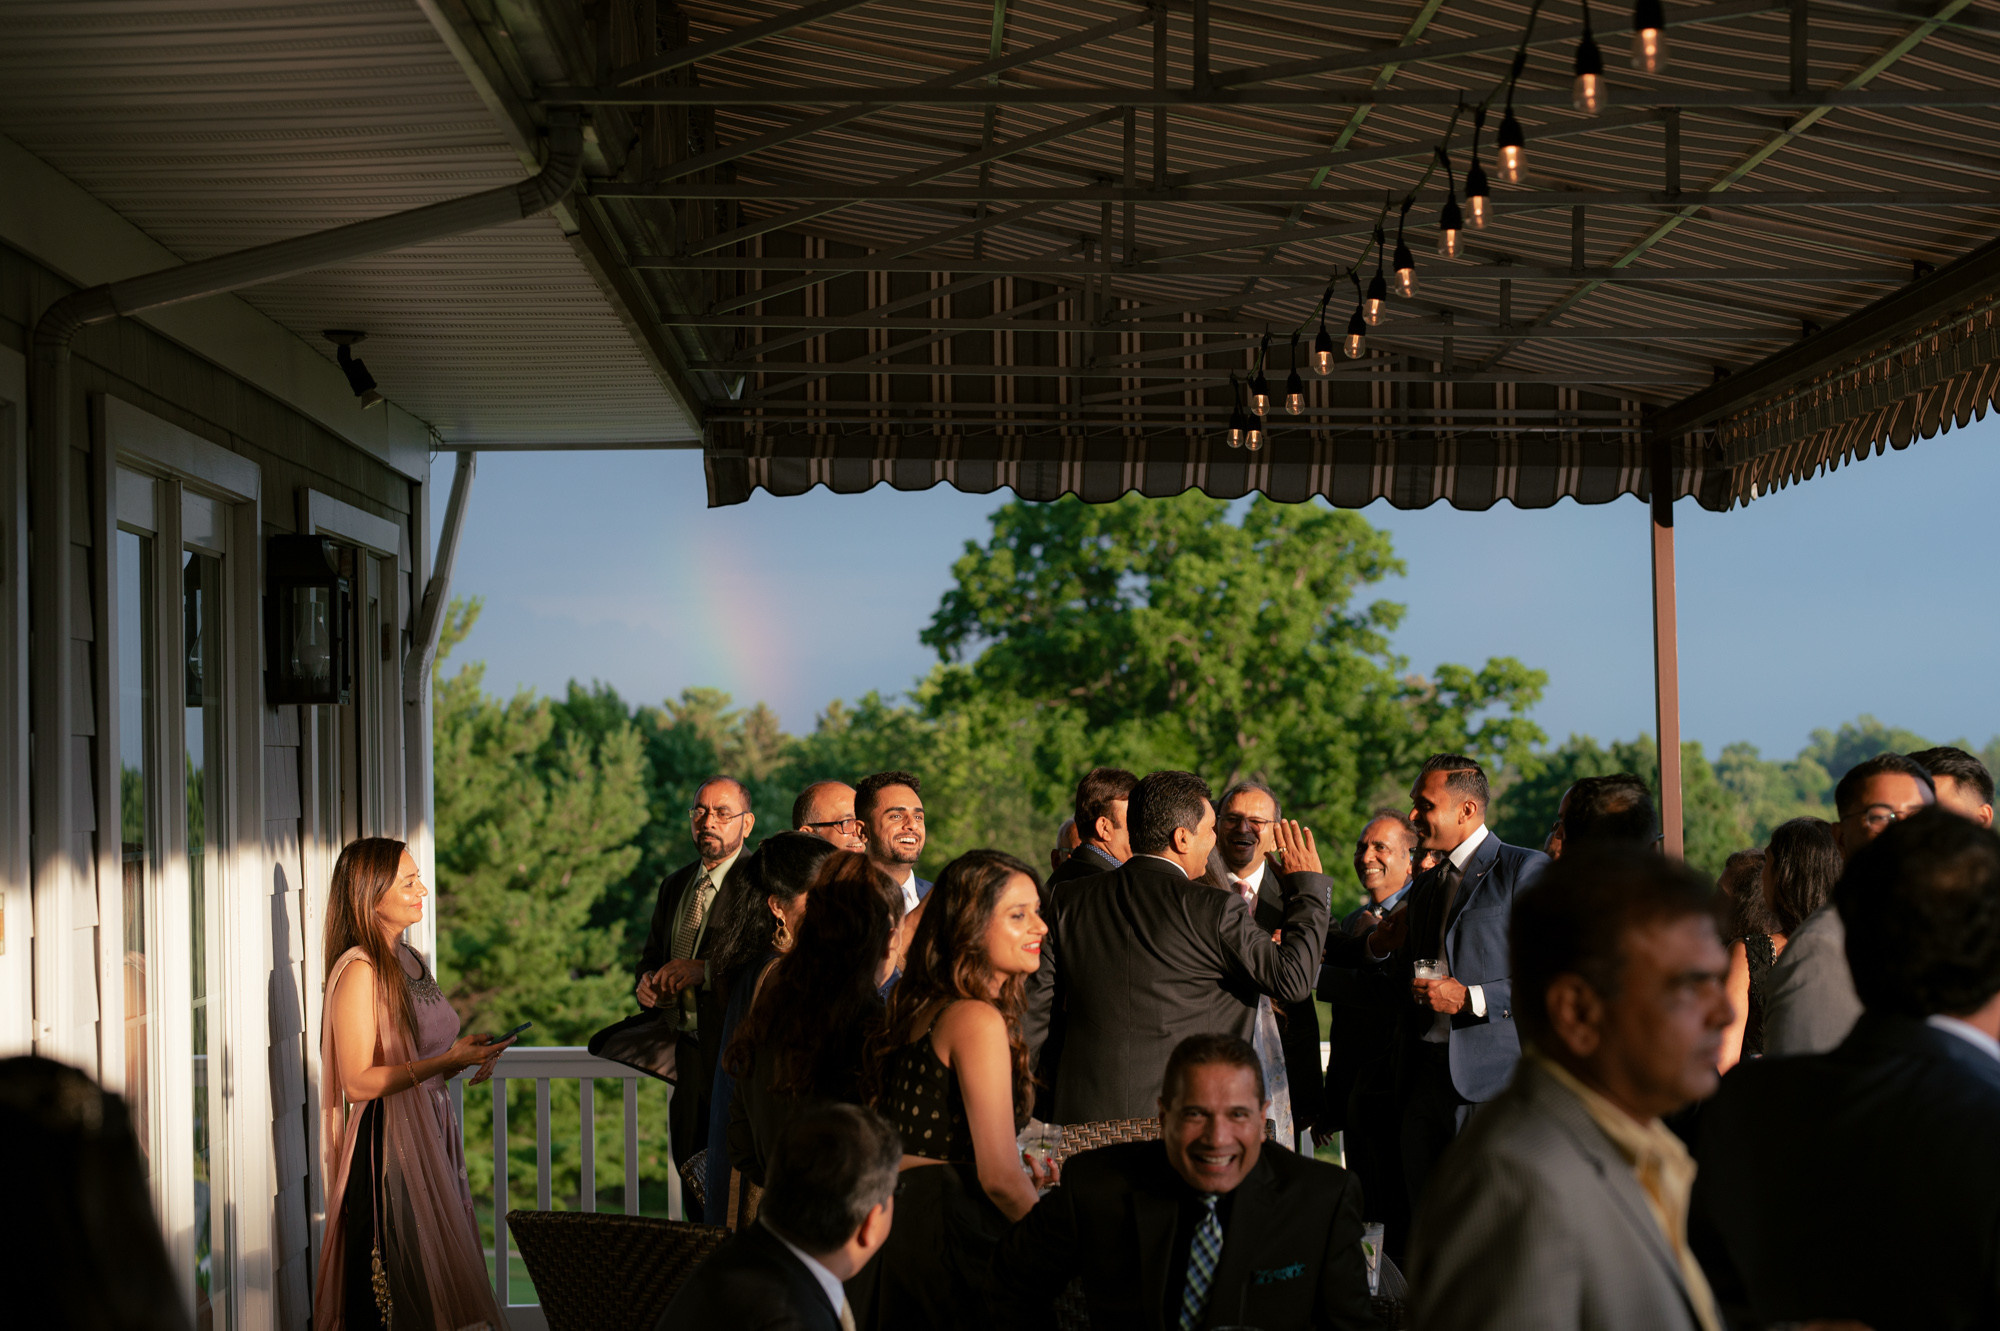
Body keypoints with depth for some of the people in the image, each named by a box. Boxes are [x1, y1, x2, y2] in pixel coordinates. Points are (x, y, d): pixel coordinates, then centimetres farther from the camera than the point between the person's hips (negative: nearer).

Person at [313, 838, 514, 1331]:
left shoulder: (409, 960, 13)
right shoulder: (360, 970, -13)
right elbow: (358, 1083, -19)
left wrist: (467, 1056, 6)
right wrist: (447, 1061, -21)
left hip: (431, 1132, 8)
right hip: (388, 1140, -8)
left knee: (438, 1278, 9)